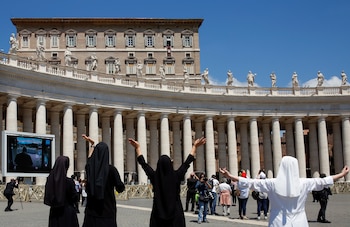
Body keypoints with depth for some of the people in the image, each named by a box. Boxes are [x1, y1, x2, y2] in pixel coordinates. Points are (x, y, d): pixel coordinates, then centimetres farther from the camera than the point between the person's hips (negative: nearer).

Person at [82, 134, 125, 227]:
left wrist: (92, 145, 36)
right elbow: (121, 188, -7)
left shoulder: (90, 167, 0)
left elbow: (90, 159, 24)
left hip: (92, 209, 3)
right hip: (107, 209, -3)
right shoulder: (111, 169, -11)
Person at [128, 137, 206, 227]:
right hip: (175, 212, -1)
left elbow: (143, 163, 3)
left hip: (159, 213, 1)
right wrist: (195, 146, 10)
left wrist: (137, 147, 13)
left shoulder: (154, 176, -7)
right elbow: (187, 162, 1)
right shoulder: (176, 176, -8)